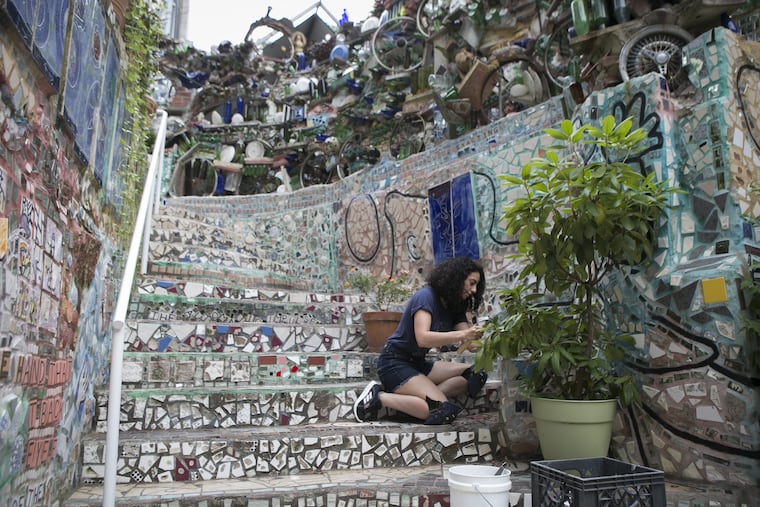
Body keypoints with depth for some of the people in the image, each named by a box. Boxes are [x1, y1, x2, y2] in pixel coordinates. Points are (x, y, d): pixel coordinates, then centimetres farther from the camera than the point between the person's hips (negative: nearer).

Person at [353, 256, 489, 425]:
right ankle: (379, 397, -13)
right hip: (395, 362, -9)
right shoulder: (426, 296, -15)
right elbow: (423, 338, -29)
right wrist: (462, 335, -35)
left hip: (418, 363, 9)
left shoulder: (455, 308, 9)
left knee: (476, 375, -6)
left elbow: (470, 344, -1)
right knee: (441, 411, -25)